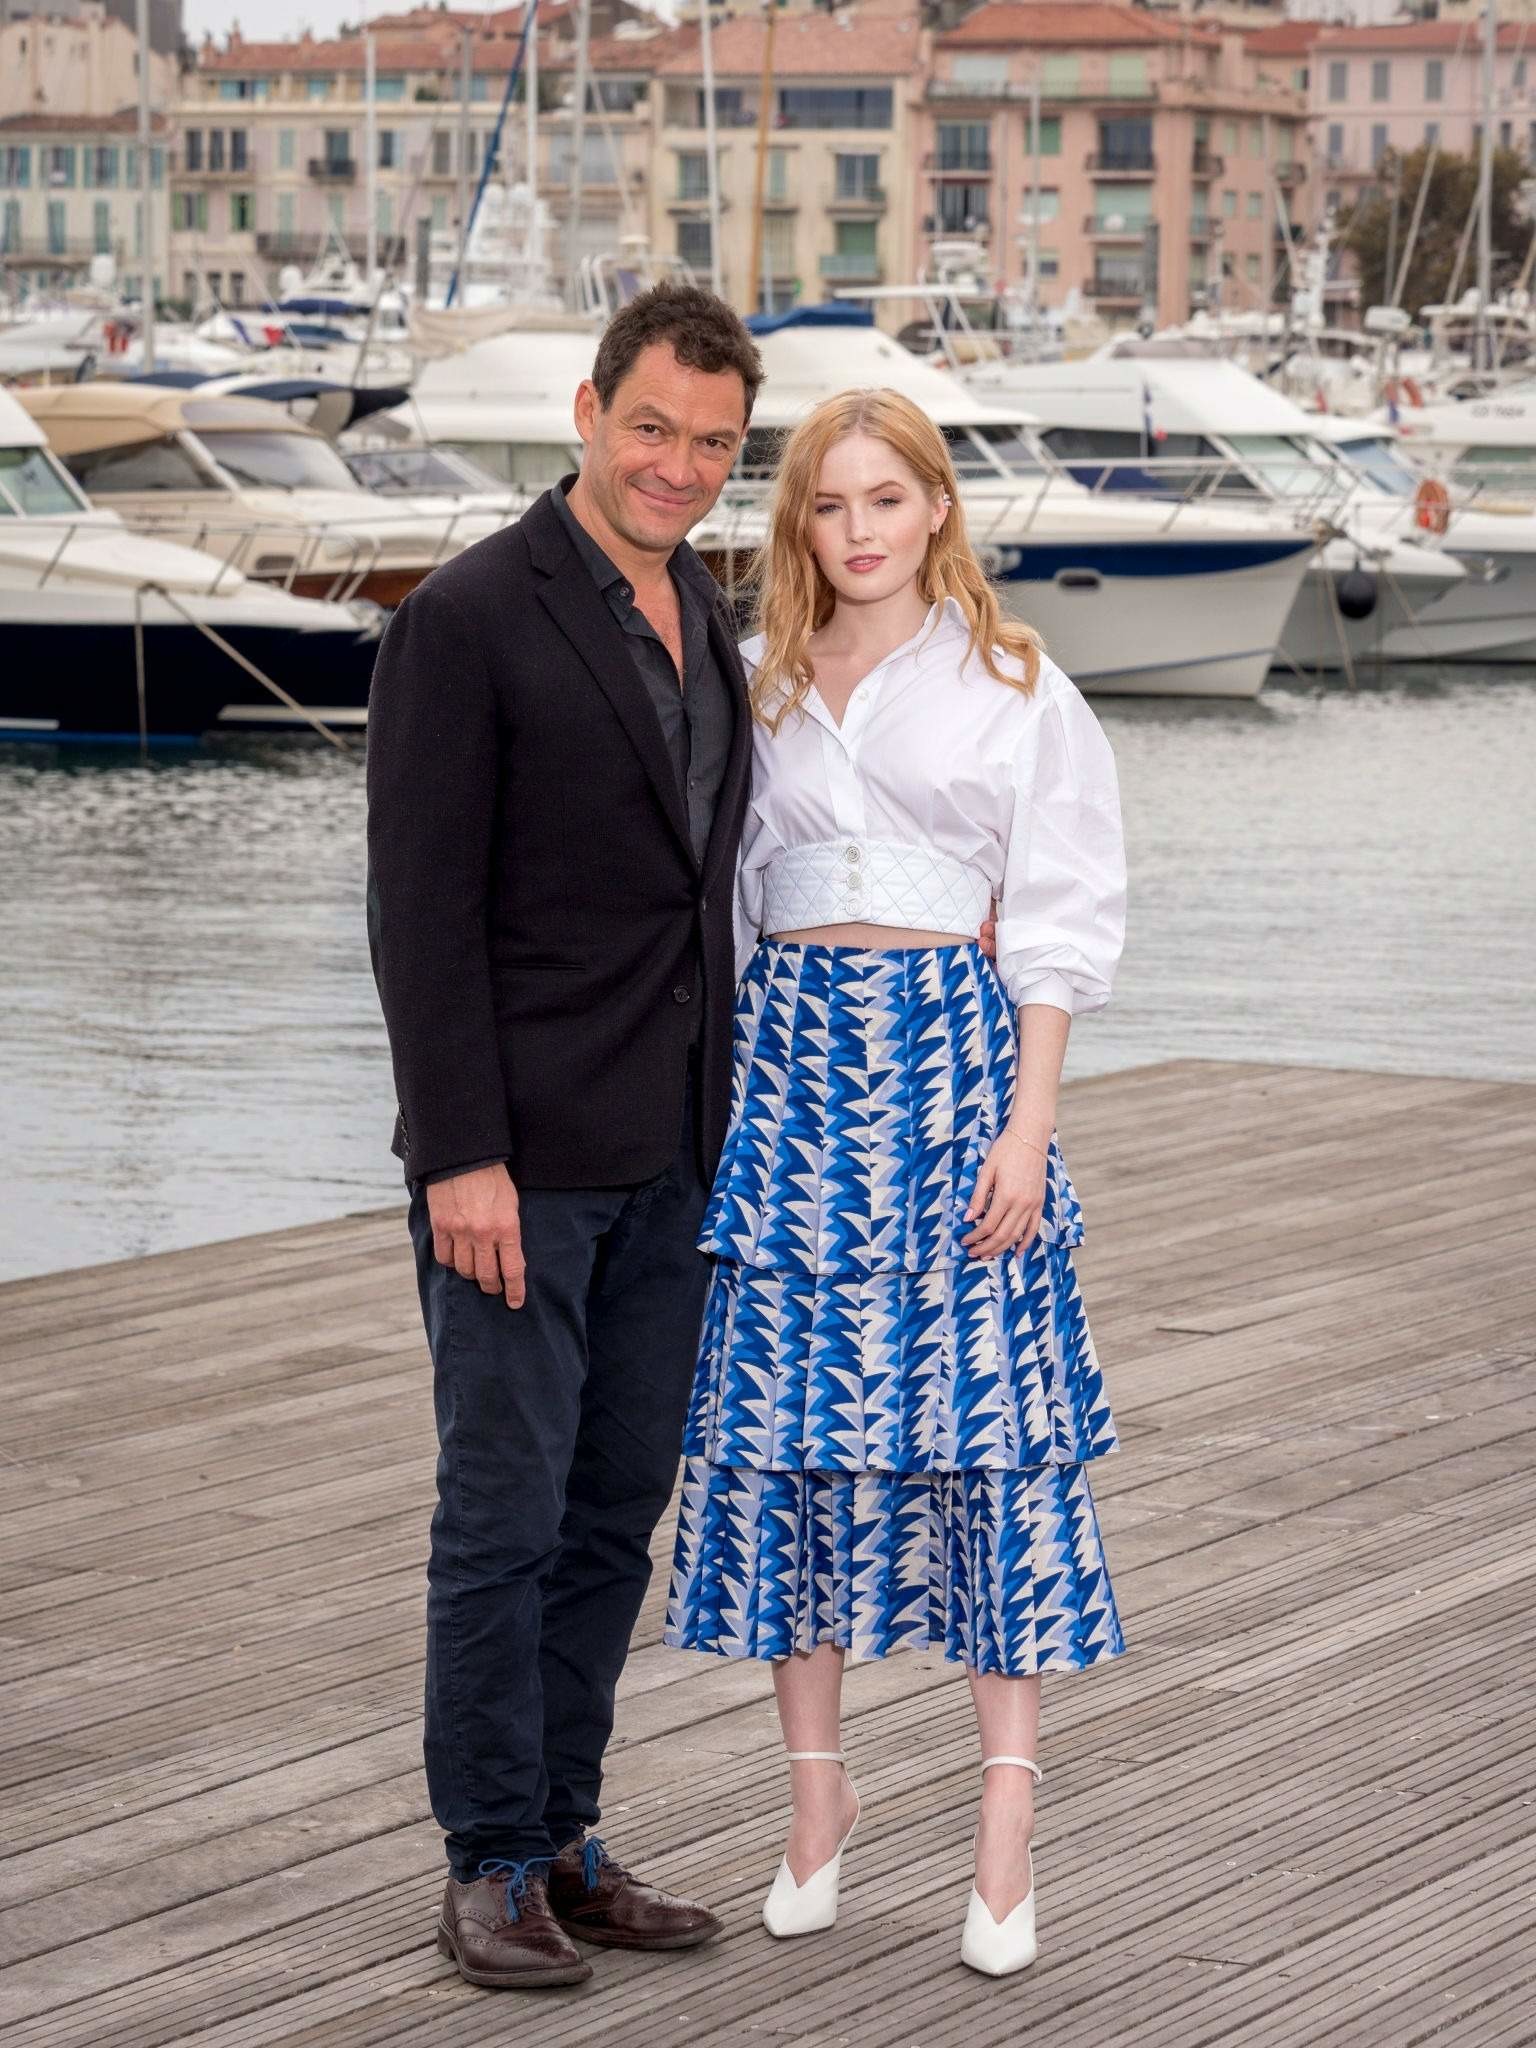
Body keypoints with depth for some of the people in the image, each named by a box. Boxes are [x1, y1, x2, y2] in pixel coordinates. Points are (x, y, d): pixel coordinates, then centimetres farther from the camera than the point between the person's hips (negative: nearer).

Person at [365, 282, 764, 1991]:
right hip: (520, 1161, -7)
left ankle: (560, 1840, 21)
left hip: (667, 1156, 7)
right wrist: (461, 1158, -18)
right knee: (505, 1515, -1)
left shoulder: (703, 615, 12)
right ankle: (491, 1869, 9)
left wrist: (718, 1118, 15)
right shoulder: (468, 621, -11)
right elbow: (420, 909, -14)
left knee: (616, 1513, 11)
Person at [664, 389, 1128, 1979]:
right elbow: (709, 899, 13)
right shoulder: (754, 689, 11)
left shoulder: (1017, 693, 3)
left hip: (955, 1052, -3)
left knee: (988, 1421, -5)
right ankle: (815, 1789, 14)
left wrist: (1024, 1129, -7)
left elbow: (1057, 924, 1)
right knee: (783, 1418, 2)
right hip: (793, 1055, 3)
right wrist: (709, 1105, 6)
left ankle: (1006, 1829, 1)